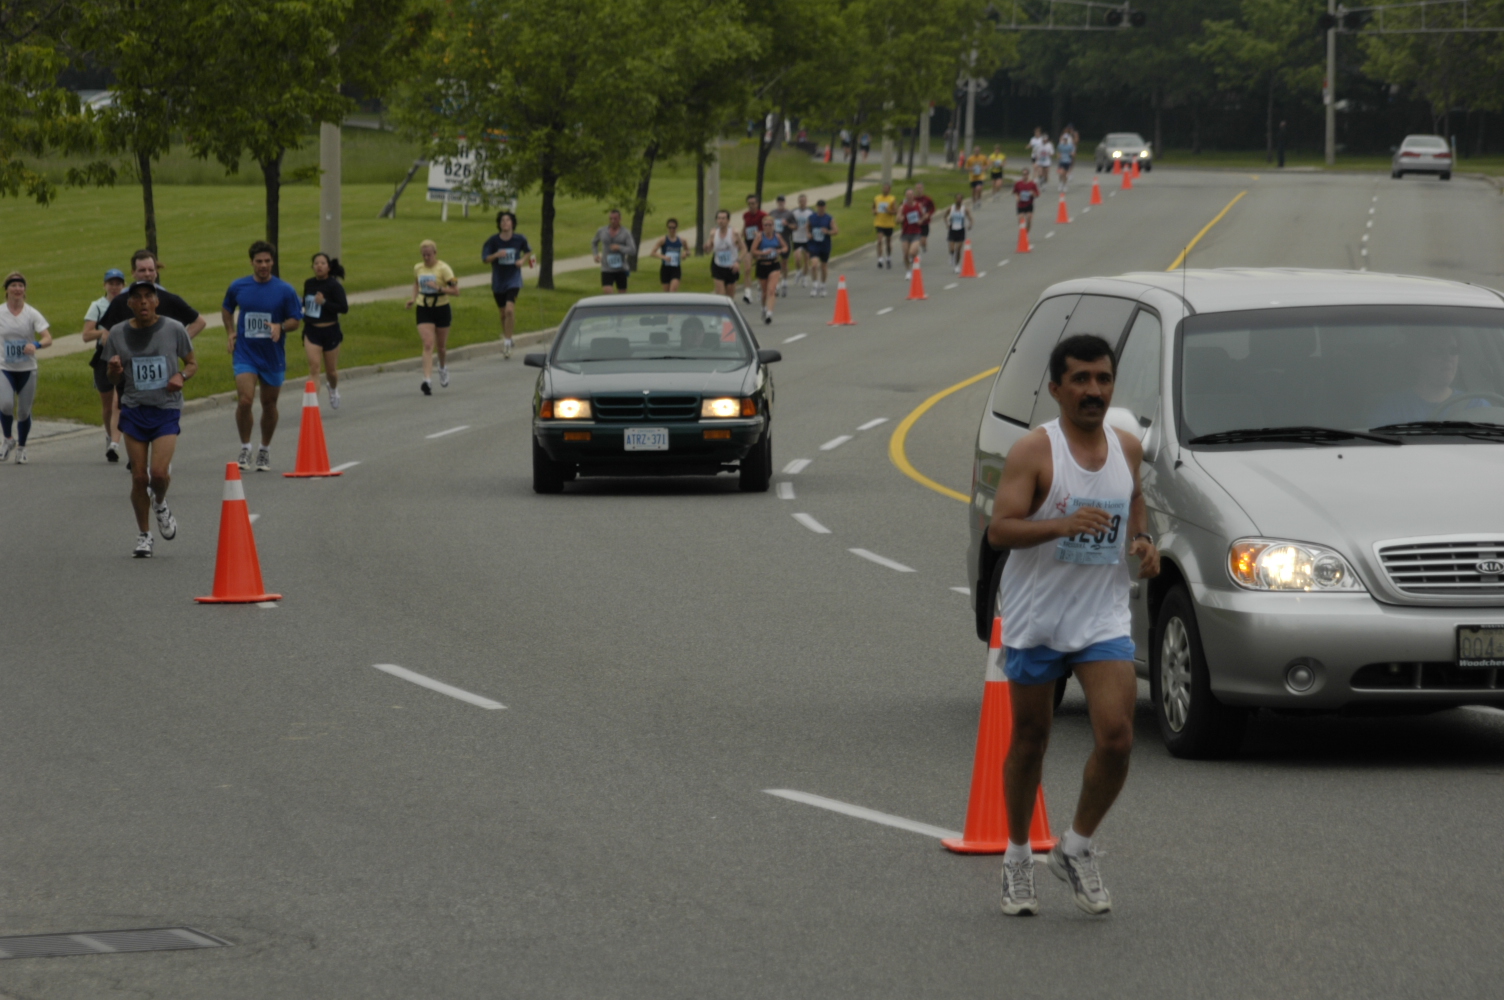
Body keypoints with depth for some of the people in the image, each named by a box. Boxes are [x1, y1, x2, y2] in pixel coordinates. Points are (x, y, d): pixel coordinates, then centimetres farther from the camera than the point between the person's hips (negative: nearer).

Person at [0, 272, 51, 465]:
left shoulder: (32, 314, -4)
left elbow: (48, 339, -13)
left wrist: (36, 344, -32)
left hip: (27, 369, 0)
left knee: (24, 411, 4)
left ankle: (21, 448, 26)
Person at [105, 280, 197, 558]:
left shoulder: (174, 330, -2)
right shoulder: (118, 334, 2)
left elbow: (192, 363, 11)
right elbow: (114, 378, 11)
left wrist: (182, 375, -11)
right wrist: (113, 369, -13)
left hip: (166, 410, -2)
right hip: (133, 410, 2)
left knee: (159, 472, -16)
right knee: (139, 477, 1)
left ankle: (160, 505, 19)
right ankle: (143, 535, 18)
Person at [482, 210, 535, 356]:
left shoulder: (520, 239, -5)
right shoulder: (494, 240, -6)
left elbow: (528, 252, 14)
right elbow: (485, 259, -4)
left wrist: (522, 260, -6)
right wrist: (497, 255, -23)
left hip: (513, 280, -2)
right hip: (498, 282, 2)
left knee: (509, 310, -20)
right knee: (503, 314, 13)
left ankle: (507, 342, -13)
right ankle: (506, 336, 36)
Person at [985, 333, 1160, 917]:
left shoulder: (1127, 448, 5)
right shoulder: (1033, 452, -11)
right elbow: (999, 530, -19)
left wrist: (1141, 540, 5)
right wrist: (1061, 524, -35)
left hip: (1103, 618, 3)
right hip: (1035, 620, -3)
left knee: (1116, 737, -12)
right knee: (1029, 741, 9)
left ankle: (1078, 849, 7)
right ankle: (1018, 858, 26)